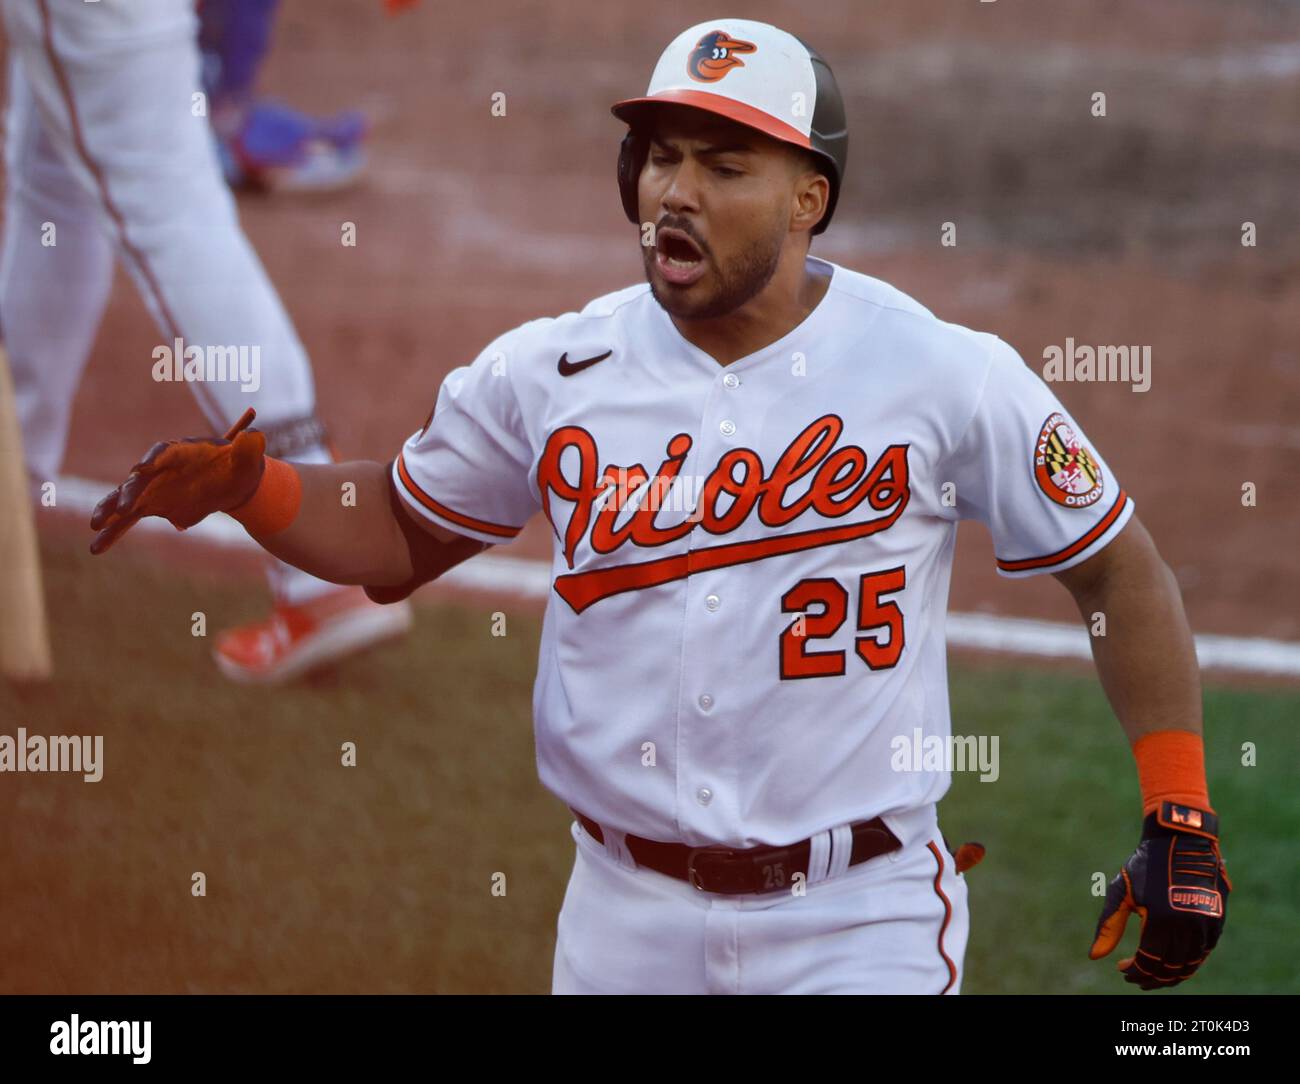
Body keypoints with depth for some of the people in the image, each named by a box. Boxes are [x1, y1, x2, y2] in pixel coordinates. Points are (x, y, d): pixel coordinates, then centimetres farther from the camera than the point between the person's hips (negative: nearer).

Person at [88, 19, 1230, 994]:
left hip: (857, 925, -3)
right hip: (624, 923, 3)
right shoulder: (550, 373, 0)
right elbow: (397, 534, 14)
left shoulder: (944, 374, -7)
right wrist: (239, 482, -5)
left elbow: (1122, 573, 2)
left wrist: (1182, 820, -5)